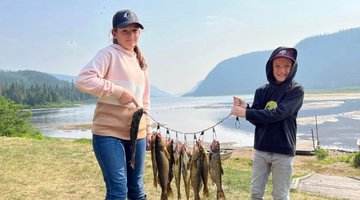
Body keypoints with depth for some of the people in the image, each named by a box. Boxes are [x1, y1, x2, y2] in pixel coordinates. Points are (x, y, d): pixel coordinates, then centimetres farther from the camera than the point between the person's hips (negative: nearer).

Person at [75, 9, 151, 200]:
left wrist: (148, 130, 18)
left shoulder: (140, 61, 17)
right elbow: (83, 80, -20)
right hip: (109, 133, -7)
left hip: (137, 134, 7)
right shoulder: (109, 54, -5)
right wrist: (119, 91, -20)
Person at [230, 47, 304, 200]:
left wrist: (246, 113, -23)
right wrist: (245, 107, -19)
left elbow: (277, 114, -20)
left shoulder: (296, 90, -7)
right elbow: (257, 119, 0)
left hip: (283, 151, -4)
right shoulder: (262, 91, 6)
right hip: (261, 149, 4)